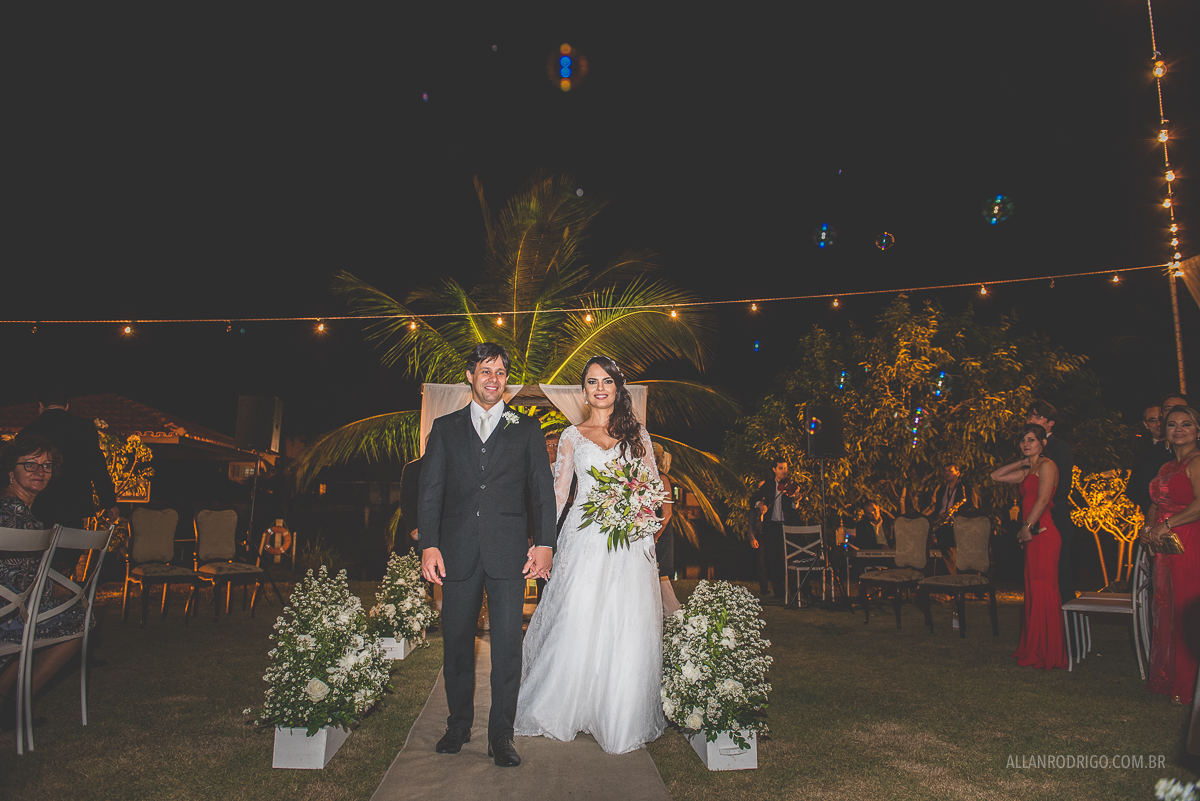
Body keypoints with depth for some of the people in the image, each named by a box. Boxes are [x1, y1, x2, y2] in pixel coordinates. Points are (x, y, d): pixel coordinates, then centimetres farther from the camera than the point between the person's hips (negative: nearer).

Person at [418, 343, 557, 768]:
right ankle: (459, 725, 28)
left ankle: (501, 736, 14)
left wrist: (545, 542, -6)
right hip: (458, 553, 1)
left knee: (507, 646, 0)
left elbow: (542, 489, 5)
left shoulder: (526, 428, 11)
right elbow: (430, 490, 6)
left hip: (508, 553, -1)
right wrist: (428, 544, -6)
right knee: (456, 644, 9)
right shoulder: (445, 428, 13)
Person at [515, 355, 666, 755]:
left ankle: (621, 718, 16)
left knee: (626, 629, 0)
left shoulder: (637, 433, 11)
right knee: (577, 624, -4)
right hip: (585, 539, 0)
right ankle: (566, 709, 16)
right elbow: (557, 493, 7)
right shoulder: (572, 436, 10)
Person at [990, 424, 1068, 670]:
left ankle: (1046, 654, 1)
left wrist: (1028, 526, -16)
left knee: (1043, 591, -5)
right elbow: (996, 476, 27)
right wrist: (1022, 462, 18)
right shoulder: (1028, 471, 20)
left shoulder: (1047, 465, -6)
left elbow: (1042, 500, -16)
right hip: (1033, 536, 9)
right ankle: (1033, 650, 17)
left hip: (1042, 534, -9)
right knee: (1033, 592, 11)